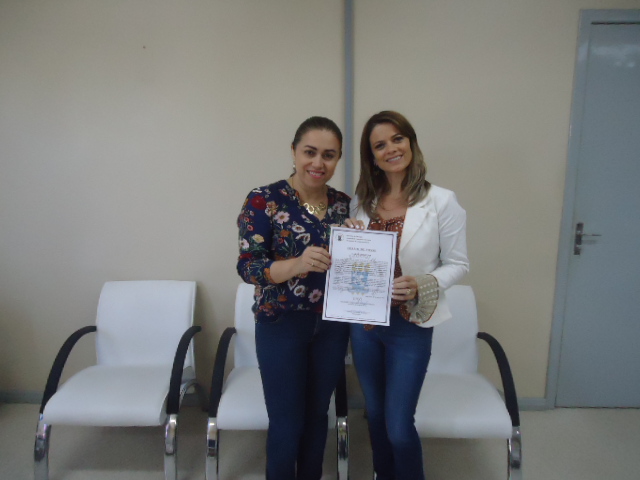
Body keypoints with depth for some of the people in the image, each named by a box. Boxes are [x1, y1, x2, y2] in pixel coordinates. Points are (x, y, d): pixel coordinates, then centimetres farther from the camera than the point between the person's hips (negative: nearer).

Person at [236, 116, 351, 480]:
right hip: (282, 325, -4)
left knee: (317, 415, 19)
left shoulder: (344, 204, 3)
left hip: (332, 325, 5)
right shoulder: (264, 200, -11)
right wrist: (296, 264, -34)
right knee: (287, 423, 7)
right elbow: (247, 266, -16)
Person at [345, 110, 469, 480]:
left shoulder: (442, 201, -10)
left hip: (410, 326, -4)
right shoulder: (362, 202, 2)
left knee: (399, 427, 3)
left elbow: (458, 264, -5)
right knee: (376, 417, 19)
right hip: (364, 321, 4)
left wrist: (422, 285, -22)